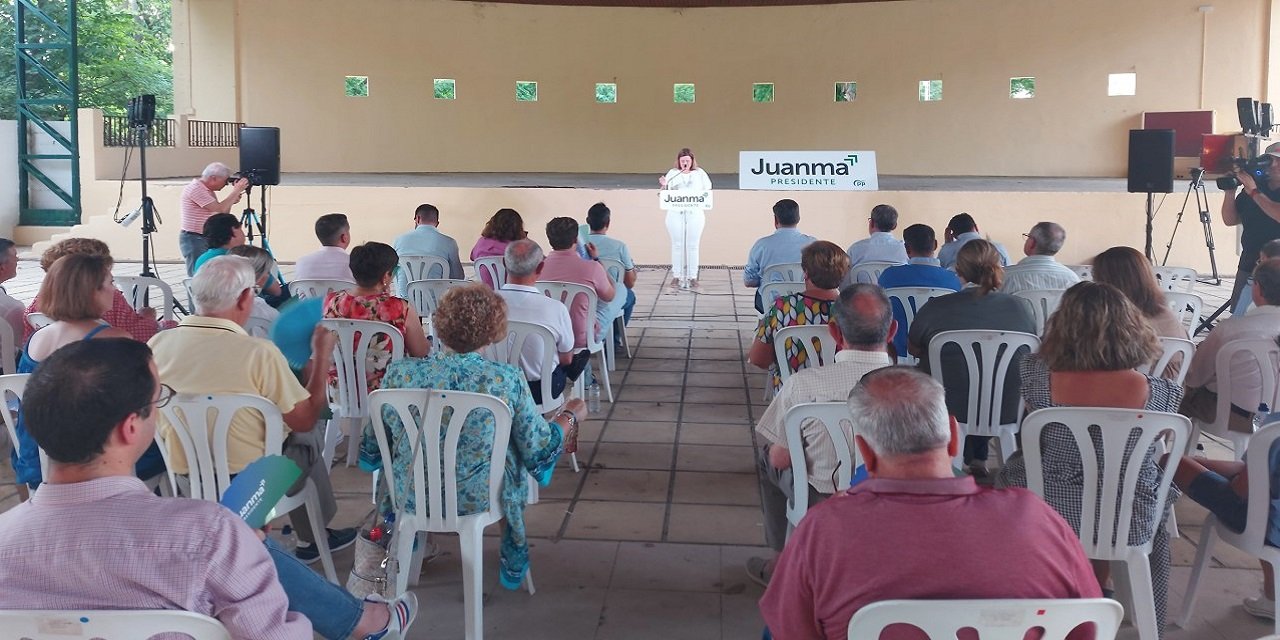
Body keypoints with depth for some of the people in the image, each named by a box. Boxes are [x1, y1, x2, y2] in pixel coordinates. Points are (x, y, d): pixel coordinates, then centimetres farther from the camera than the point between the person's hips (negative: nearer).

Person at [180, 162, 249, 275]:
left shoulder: (208, 190, 13)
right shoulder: (195, 188, -15)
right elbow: (220, 209, -22)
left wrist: (231, 201, 0)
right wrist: (236, 191, -15)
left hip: (207, 239, 9)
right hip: (194, 240, -9)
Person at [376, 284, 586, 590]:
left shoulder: (400, 373, -18)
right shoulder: (508, 380, -22)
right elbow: (538, 450, -9)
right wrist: (571, 416, 10)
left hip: (409, 496, 1)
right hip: (479, 498, -1)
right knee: (517, 454, 31)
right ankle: (512, 560, 44)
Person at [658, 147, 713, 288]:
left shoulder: (700, 173, 8)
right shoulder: (672, 173, 9)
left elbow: (707, 190, 9)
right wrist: (664, 186, -11)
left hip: (695, 213, 0)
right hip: (675, 213, 0)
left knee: (693, 245, 0)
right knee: (677, 245, 2)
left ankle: (692, 276, 5)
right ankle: (676, 275, 7)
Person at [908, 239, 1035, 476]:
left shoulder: (934, 309, -16)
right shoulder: (1021, 307, -10)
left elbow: (914, 350, 4)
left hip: (953, 411, -2)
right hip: (1008, 411, 2)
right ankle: (978, 459, 42)